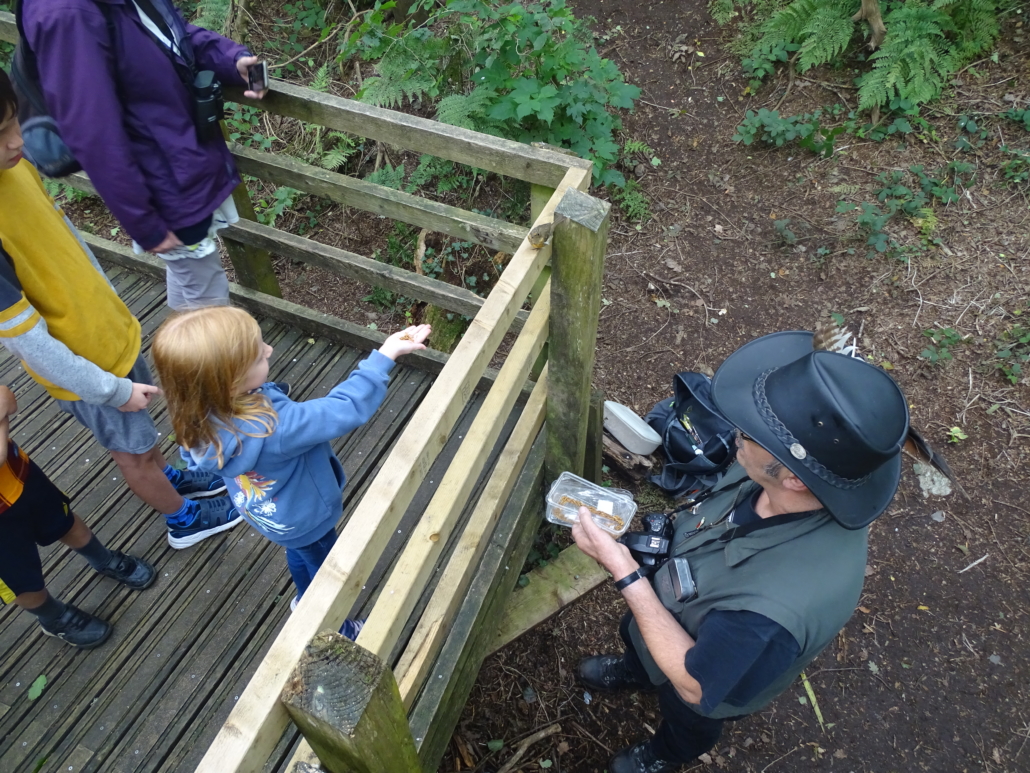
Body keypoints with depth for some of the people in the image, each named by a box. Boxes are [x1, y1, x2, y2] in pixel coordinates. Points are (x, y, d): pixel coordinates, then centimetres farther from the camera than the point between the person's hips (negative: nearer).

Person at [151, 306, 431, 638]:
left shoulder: (207, 412, -26)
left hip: (263, 510, 6)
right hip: (304, 518, -6)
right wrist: (384, 356, -34)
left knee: (299, 552, 36)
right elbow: (344, 410, -39)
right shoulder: (274, 428, -48)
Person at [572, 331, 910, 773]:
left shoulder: (779, 604, -52)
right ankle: (637, 673, 71)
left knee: (685, 723, 33)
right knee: (633, 636, 36)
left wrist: (624, 573, -37)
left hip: (714, 671, -4)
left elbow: (694, 684, -33)